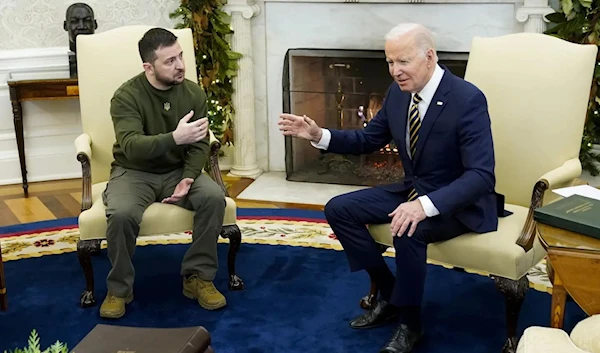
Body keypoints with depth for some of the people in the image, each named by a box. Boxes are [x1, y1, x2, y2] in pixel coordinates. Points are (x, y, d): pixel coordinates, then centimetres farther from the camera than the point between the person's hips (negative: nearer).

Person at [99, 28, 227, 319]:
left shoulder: (194, 93, -5)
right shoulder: (126, 96, -19)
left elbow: (200, 145, -4)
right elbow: (132, 147, -32)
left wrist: (189, 178, -23)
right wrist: (175, 138, -48)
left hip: (178, 170, 3)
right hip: (134, 172, -3)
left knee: (214, 198, -26)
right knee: (121, 214, -34)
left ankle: (198, 277, -10)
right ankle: (119, 289, -9)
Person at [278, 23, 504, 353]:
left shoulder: (468, 99, -24)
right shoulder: (398, 93, -2)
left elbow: (482, 175, -29)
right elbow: (368, 139, 11)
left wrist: (426, 205, -43)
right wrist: (319, 135, -7)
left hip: (459, 202, -7)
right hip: (413, 191, 8)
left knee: (408, 230, -36)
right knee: (338, 209, -2)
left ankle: (409, 323, -10)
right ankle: (389, 293, 9)